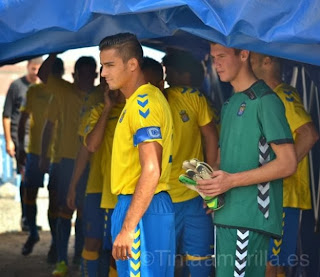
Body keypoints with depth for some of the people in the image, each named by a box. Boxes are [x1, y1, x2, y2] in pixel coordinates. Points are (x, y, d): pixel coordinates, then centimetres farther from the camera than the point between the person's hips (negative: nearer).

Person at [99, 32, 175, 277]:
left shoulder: (143, 102, -15)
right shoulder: (141, 99, 16)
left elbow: (151, 171, -22)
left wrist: (127, 228, -24)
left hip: (142, 209, -10)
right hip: (143, 205, 10)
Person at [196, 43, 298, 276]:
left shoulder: (265, 101, -7)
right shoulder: (230, 104, 19)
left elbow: (288, 163, -12)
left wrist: (231, 181, -16)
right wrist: (214, 183, 6)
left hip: (250, 216, -8)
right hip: (226, 214, 8)